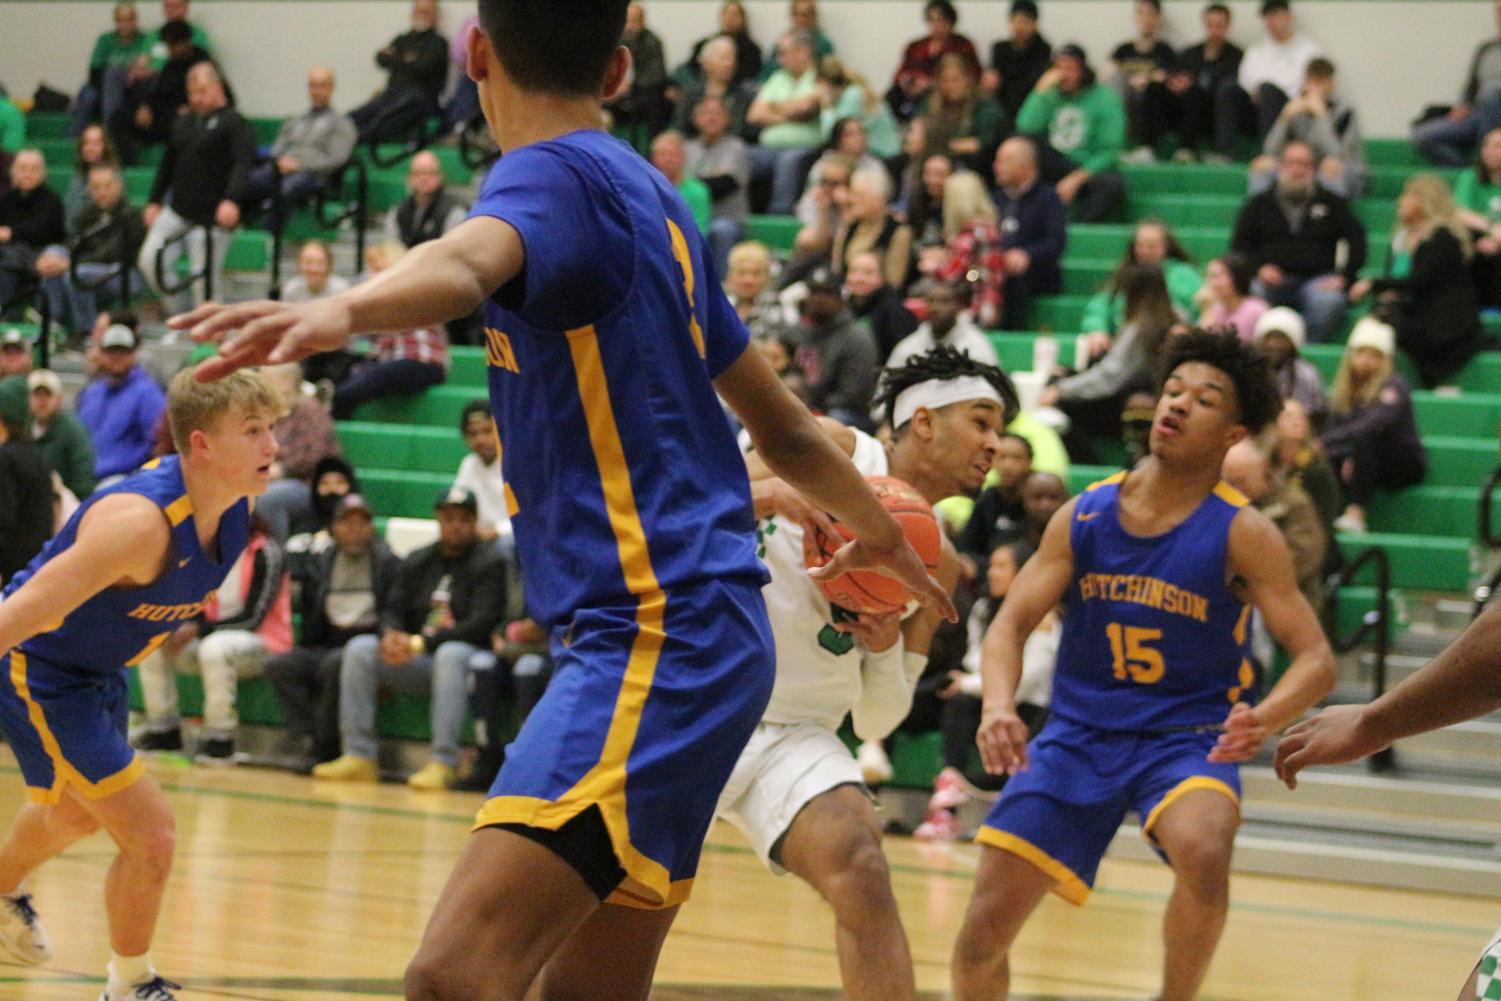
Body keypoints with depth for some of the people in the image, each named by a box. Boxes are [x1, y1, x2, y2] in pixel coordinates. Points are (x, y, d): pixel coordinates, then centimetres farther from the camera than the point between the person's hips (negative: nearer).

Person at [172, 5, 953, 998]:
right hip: (675, 628, 10)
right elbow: (784, 428, 28)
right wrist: (877, 528, 46)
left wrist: (343, 310, -55)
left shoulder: (554, 173, -8)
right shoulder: (650, 196, 17)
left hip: (656, 635, -10)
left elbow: (474, 257, -34)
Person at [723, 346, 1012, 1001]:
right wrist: (770, 496, -25)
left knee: (860, 873, -25)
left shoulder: (936, 565, 10)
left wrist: (886, 647, -9)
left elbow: (876, 721, 12)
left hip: (792, 730, 2)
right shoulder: (830, 451, 0)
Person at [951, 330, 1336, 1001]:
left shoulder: (1242, 534, -9)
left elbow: (1315, 659, -12)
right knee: (983, 930, -4)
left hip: (1189, 737, -3)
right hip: (1079, 733, 3)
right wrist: (998, 705, -24)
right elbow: (1011, 623, -2)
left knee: (1204, 853, -36)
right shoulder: (1083, 516, -1)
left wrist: (1266, 717, -35)